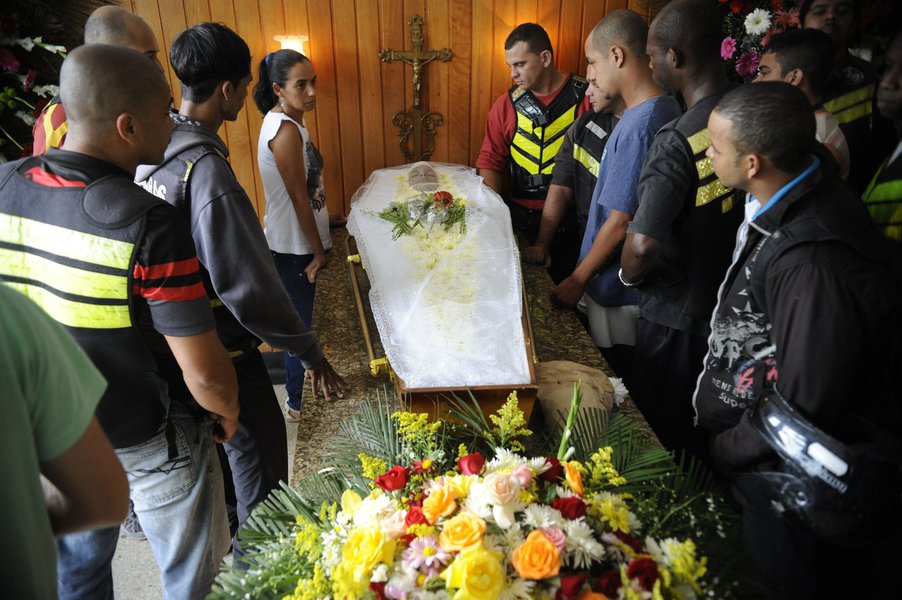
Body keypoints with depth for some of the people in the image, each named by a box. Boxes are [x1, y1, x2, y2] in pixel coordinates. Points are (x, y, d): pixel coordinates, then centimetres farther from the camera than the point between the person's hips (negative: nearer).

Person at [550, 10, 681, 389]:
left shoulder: (639, 126, -23)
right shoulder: (664, 109, 6)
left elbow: (621, 223, -22)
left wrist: (577, 280, -10)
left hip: (617, 292, -9)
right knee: (624, 376, 21)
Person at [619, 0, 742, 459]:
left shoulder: (677, 141, -25)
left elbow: (642, 246, -31)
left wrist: (629, 276, -10)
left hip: (676, 313, -7)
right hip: (732, 303, 7)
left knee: (663, 432, 16)